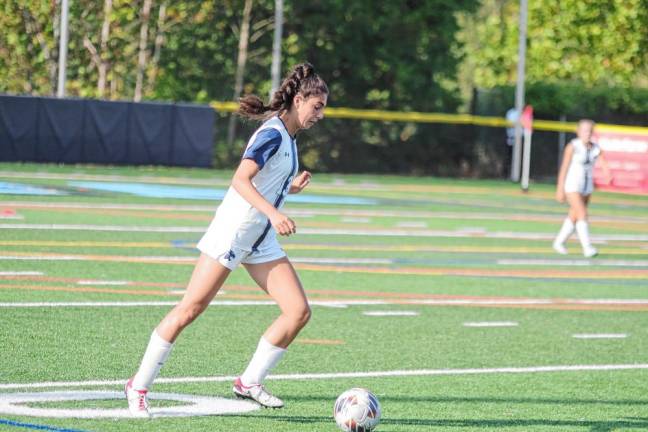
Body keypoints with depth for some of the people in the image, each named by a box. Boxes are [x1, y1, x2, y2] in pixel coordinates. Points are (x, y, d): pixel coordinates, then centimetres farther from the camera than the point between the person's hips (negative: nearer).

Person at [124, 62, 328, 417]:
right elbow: (240, 180, -26)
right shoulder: (272, 134, -14)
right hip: (232, 231, -9)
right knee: (190, 309, -7)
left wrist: (290, 188, 13)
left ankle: (250, 382, 7)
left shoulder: (287, 138, 14)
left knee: (298, 311, -3)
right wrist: (272, 213, -36)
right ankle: (138, 386, 2)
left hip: (261, 241, 9)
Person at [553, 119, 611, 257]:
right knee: (582, 214, -18)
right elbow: (564, 168, -9)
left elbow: (604, 164, -13)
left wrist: (608, 174, -36)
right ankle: (587, 247, -20)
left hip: (587, 187, 6)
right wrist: (560, 189, -9)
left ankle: (559, 242, 33)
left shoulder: (595, 149, 0)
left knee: (574, 217, 15)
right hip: (572, 186, -6)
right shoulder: (572, 147, -11)